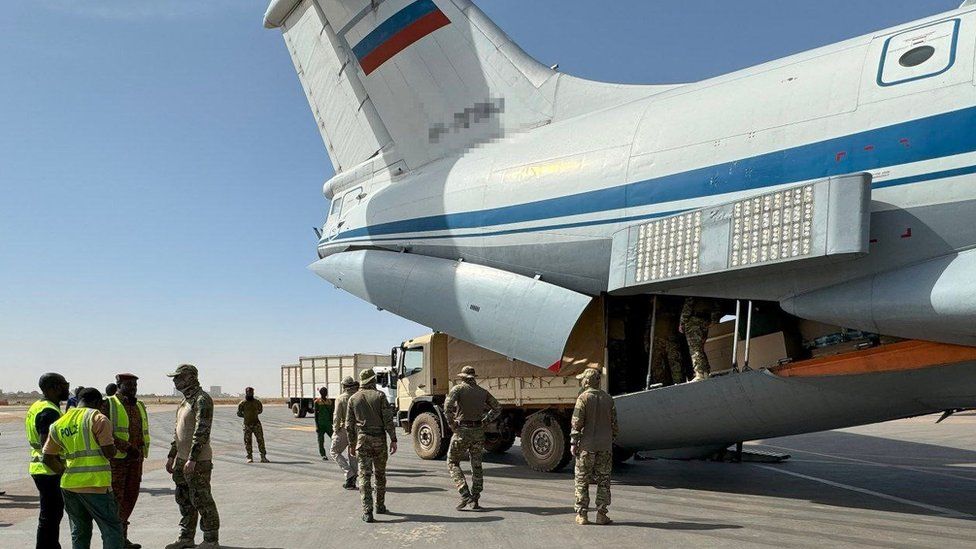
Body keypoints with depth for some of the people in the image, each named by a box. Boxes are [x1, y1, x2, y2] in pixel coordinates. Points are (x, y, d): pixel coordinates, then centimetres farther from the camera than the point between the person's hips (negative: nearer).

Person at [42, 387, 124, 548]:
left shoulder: (59, 423, 12)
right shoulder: (97, 418, -7)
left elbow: (48, 458, 12)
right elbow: (109, 452, -12)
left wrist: (66, 472, 19)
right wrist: (113, 444, 9)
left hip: (69, 485, 6)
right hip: (95, 484, -6)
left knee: (79, 532, 17)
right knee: (111, 529, 1)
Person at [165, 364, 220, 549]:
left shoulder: (202, 400, -16)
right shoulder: (185, 400, 16)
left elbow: (202, 431, -23)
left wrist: (192, 459, -26)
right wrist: (171, 455, 21)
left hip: (198, 461, -10)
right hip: (182, 459, 10)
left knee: (201, 500, -3)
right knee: (184, 499, 16)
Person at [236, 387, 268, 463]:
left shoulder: (257, 402, 1)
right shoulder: (242, 403, -4)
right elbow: (239, 414, 6)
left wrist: (253, 414, 11)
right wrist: (246, 416, 4)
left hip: (256, 424, 1)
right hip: (247, 425, -1)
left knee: (260, 440, -3)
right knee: (247, 441, 3)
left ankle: (263, 457, 0)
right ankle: (249, 457, 14)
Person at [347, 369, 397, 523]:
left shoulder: (353, 398, 4)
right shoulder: (379, 396, -3)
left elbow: (349, 424, 6)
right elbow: (388, 419, -8)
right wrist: (393, 439, -4)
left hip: (362, 440, 1)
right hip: (379, 439, -1)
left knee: (364, 475, -1)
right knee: (380, 474, 15)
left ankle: (367, 511, -9)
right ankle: (380, 506, 25)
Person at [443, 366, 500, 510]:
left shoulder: (458, 389, -4)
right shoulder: (482, 391, 11)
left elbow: (448, 407, -19)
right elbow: (497, 408, 15)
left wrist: (452, 425, -8)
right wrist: (485, 421, 12)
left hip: (462, 431, -4)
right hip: (479, 432, 5)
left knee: (452, 462, 8)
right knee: (477, 465, 13)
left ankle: (465, 494, -6)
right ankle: (475, 500, 13)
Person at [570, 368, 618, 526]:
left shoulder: (583, 398, -9)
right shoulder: (607, 398, 6)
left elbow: (577, 423, -12)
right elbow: (614, 423, 10)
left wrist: (573, 443, -7)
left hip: (587, 445, -4)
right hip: (605, 446, 4)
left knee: (582, 480, 5)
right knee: (603, 480, 9)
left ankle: (581, 514, 5)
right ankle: (601, 514, 9)